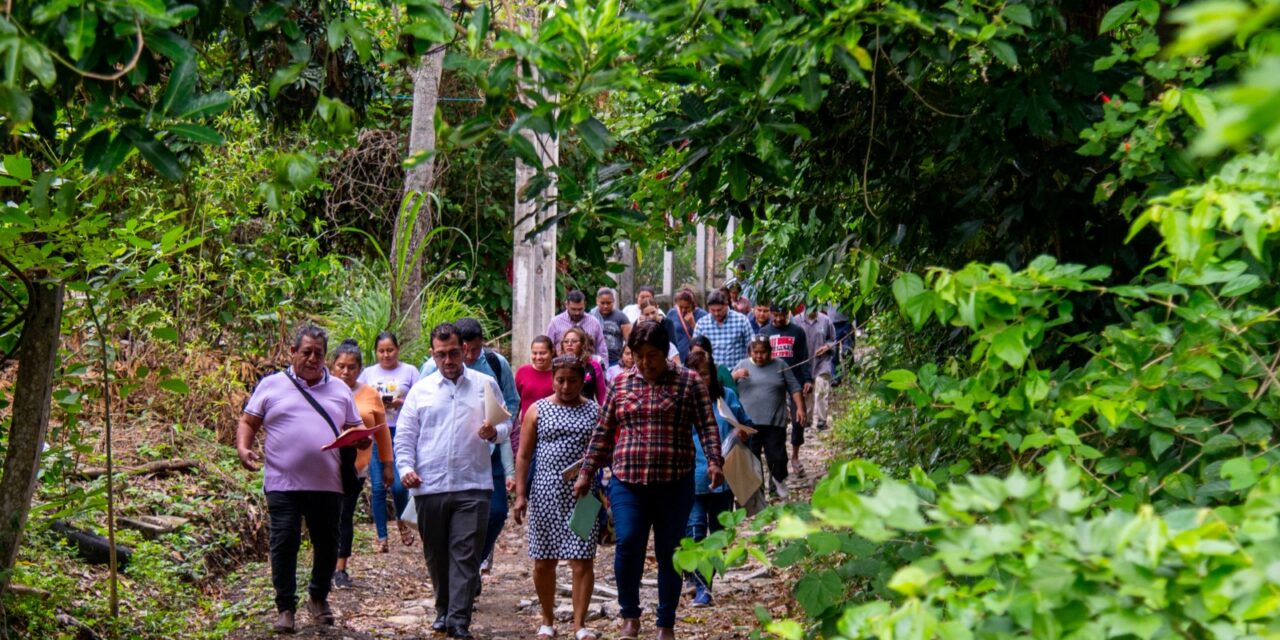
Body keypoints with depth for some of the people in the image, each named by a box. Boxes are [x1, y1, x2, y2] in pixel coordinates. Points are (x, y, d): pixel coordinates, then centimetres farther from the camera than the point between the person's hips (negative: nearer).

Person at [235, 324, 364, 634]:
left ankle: (319, 598, 29)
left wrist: (362, 438, -5)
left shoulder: (340, 389, 15)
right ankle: (285, 607, 5)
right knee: (284, 544, -5)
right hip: (283, 483, -2)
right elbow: (247, 422, 9)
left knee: (327, 544, 9)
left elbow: (355, 428, 19)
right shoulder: (272, 385, 7)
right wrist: (243, 448, -10)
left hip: (327, 484, 3)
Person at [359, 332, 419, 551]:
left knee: (398, 485, -10)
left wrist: (401, 403, -15)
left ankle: (401, 520, 20)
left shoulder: (409, 371, 5)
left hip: (401, 433, -2)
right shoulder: (368, 373, 13)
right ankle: (381, 538, 8)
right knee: (378, 488, 0)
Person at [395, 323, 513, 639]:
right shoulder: (420, 390, 10)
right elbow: (405, 436, 10)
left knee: (466, 554, -8)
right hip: (429, 486, 2)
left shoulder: (486, 385, 8)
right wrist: (406, 467, -6)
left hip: (473, 485, -2)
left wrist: (493, 433, -12)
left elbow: (505, 426, 11)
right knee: (436, 555, 10)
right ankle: (443, 610, 25)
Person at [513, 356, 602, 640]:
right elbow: (524, 455, 5)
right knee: (543, 561, 6)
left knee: (583, 561, -5)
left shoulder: (595, 412, 6)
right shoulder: (537, 410, 5)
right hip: (546, 494, 0)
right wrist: (520, 494, -1)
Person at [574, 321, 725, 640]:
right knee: (628, 543, -15)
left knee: (669, 553, 5)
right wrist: (586, 473, 12)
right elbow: (603, 432, 15)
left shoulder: (688, 381, 3)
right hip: (628, 482, 1)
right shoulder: (621, 383, 10)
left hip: (674, 483, -1)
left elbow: (707, 425, -1)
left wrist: (714, 461, -16)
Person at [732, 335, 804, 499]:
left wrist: (800, 407, -1)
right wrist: (736, 375, -13)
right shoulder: (742, 365, 10)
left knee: (777, 457, 0)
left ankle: (779, 480, 27)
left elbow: (794, 388, 10)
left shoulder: (780, 366, 9)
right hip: (748, 423, 1)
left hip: (775, 423, 0)